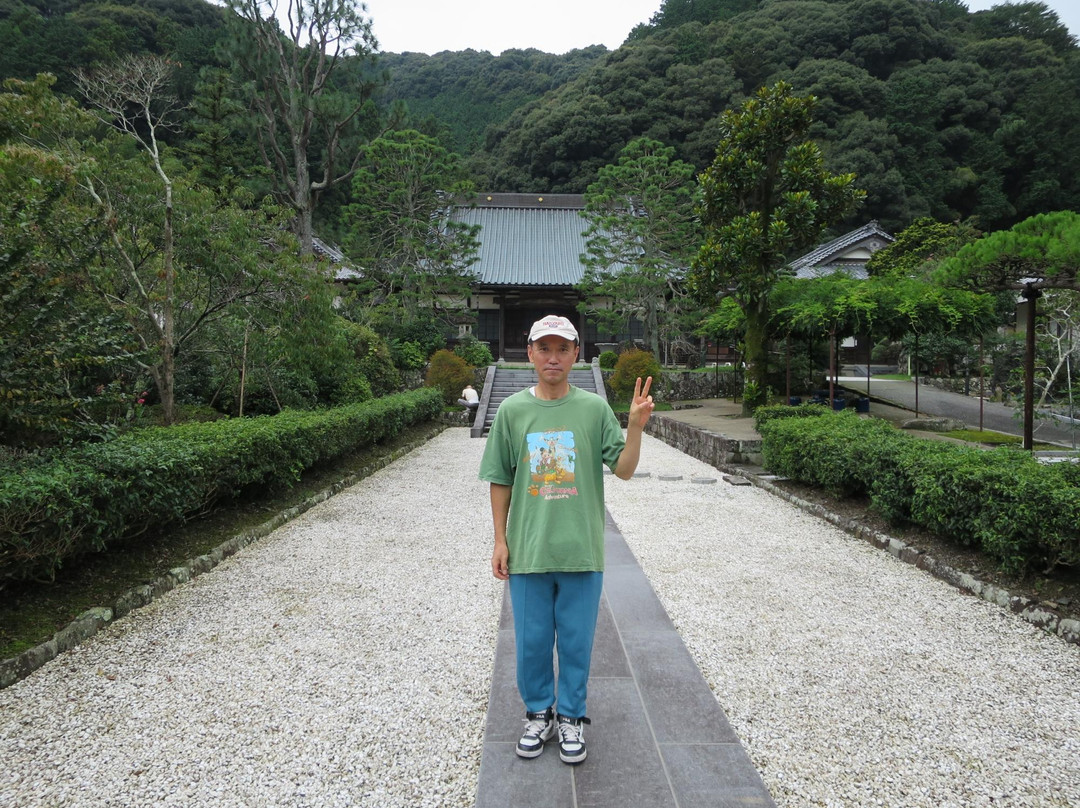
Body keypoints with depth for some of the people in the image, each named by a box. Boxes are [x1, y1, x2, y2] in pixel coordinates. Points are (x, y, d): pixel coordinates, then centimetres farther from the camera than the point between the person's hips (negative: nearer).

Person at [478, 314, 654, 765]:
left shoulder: (594, 409, -1)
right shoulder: (512, 411, 1)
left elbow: (624, 470, -3)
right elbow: (501, 480, 6)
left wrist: (636, 426, -20)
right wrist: (500, 540, 4)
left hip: (582, 551, -1)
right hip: (528, 550, 1)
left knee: (576, 641, 11)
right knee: (532, 640, 13)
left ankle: (570, 717, 31)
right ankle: (538, 714, 33)